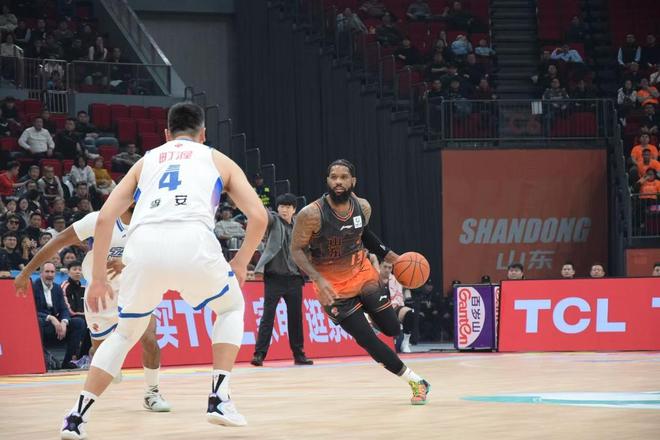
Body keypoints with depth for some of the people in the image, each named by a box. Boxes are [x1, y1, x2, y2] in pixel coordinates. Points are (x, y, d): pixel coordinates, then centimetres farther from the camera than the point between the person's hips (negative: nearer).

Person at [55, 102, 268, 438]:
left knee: (126, 331, 25)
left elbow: (105, 217, 20)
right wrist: (240, 263, 32)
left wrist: (99, 277, 25)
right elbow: (258, 216, 17)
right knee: (231, 307, 29)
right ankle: (219, 398, 15)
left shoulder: (146, 161, 32)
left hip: (144, 244, 2)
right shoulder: (218, 160, 28)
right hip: (193, 241, -2)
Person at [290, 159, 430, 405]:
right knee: (368, 340, -8)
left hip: (362, 274, 4)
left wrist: (392, 257, 9)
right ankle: (414, 381, 5)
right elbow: (297, 249, -15)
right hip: (332, 287, -4)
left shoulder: (363, 207, -7)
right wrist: (318, 279, -28)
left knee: (392, 329, 8)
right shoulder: (311, 214, -23)